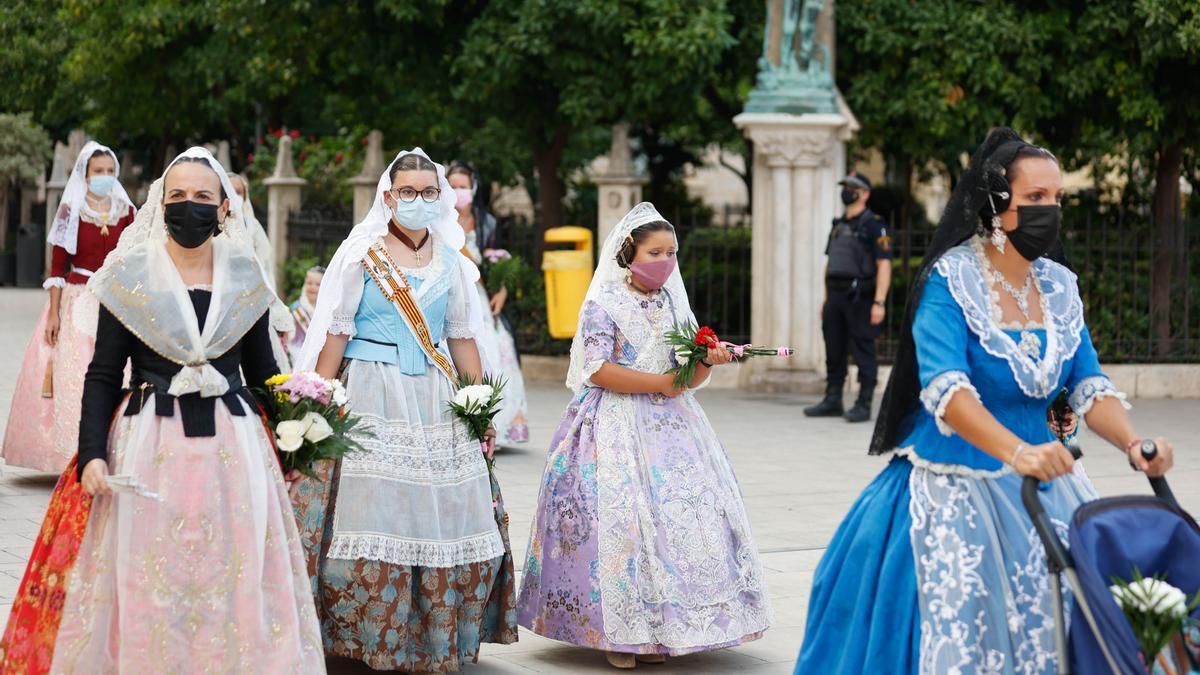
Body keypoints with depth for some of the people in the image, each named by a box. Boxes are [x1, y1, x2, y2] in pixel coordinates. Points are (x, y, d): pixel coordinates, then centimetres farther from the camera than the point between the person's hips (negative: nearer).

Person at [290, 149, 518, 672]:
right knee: (373, 507, -8)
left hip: (435, 399, 4)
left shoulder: (449, 259, 12)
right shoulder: (362, 254, 0)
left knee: (448, 515, 0)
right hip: (372, 397, -4)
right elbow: (335, 333, -3)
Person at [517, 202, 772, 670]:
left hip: (670, 428, 5)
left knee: (678, 516, -3)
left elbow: (690, 377, 13)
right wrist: (659, 382, -14)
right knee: (620, 520, -11)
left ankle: (658, 629, 2)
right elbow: (598, 369, -14)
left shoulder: (675, 305, 14)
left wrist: (708, 361, -8)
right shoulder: (603, 304, -3)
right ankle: (618, 633, -3)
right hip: (616, 429, -5)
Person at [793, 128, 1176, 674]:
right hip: (956, 487, -5)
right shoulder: (949, 281, -13)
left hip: (1042, 481, 5)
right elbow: (945, 388, -26)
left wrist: (1133, 443, -20)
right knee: (960, 628, -7)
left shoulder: (1059, 286, 5)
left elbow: (1088, 386, 0)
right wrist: (1017, 452, -40)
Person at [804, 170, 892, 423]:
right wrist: (826, 299, 17)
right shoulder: (839, 225, 17)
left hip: (859, 297, -7)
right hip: (835, 296, 7)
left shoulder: (873, 225, -6)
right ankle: (832, 401, 16)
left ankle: (863, 405, 0)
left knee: (863, 353, -3)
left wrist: (879, 302, -18)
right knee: (834, 352, 9)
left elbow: (884, 265, -12)